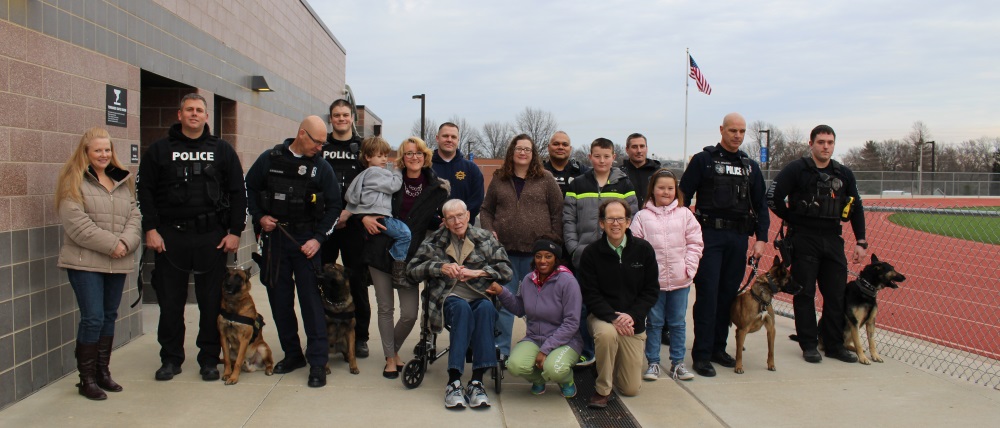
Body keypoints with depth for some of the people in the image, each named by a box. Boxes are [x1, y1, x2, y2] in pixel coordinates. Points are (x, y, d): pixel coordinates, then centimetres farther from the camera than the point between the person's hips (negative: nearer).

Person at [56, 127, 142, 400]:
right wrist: (111, 244, -17)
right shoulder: (73, 182, -5)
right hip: (85, 262, -6)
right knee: (93, 318, -7)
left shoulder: (123, 181, 14)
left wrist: (126, 242, -11)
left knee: (109, 317, 12)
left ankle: (103, 372, 24)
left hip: (118, 262, 6)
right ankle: (86, 379, 6)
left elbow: (134, 216, 8)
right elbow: (76, 223, -15)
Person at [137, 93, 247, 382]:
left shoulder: (222, 150, 8)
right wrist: (150, 229, -5)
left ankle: (209, 359, 16)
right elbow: (145, 191, 4)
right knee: (170, 301, 7)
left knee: (212, 301, 4)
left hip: (212, 236, 0)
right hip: (170, 236, 0)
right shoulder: (159, 150, 7)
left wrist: (235, 231, -1)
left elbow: (238, 193, 6)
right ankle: (171, 359, 20)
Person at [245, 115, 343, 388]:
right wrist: (259, 217, 0)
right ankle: (292, 354, 23)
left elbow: (334, 206, 1)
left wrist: (318, 238, -9)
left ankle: (318, 362, -1)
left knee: (310, 298, -6)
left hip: (306, 240, -2)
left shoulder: (322, 168, 0)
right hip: (274, 238, 2)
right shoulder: (270, 159, 2)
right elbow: (250, 187, 14)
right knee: (279, 298, 8)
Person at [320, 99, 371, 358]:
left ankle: (360, 337, 11)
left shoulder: (363, 148, 7)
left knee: (357, 280, 1)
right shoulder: (320, 146, 10)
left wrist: (349, 212, -10)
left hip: (353, 224, -1)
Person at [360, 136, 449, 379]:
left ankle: (394, 348, 27)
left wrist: (443, 224, -12)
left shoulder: (436, 188, 2)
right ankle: (390, 358, 23)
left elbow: (433, 221, 9)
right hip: (381, 251, 1)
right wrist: (365, 217, -7)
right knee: (385, 308, 7)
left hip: (410, 256, -1)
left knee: (410, 314, -3)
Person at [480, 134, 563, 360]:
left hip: (536, 251, -2)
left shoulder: (546, 179, 3)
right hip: (505, 250, 2)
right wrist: (489, 231, -2)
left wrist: (553, 242, -5)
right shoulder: (499, 179, 10)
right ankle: (501, 349, 17)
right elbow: (487, 209, 14)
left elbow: (557, 212, 2)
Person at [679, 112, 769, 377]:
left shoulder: (751, 166, 15)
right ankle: (701, 354, -2)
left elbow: (760, 206, 16)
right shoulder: (703, 160, 1)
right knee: (707, 295, -6)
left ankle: (718, 348, 18)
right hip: (709, 235, -4)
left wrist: (761, 238, 4)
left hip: (738, 238, 5)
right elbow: (683, 197, -3)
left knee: (729, 295, 8)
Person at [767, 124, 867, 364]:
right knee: (805, 293, 1)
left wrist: (861, 242, 9)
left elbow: (856, 208, 15)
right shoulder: (796, 169, -5)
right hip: (803, 239, -4)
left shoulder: (844, 174, 10)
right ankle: (809, 345, 10)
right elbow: (773, 197, -10)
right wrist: (793, 221, -3)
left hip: (833, 240, 4)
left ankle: (834, 344, 18)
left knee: (836, 294, 6)